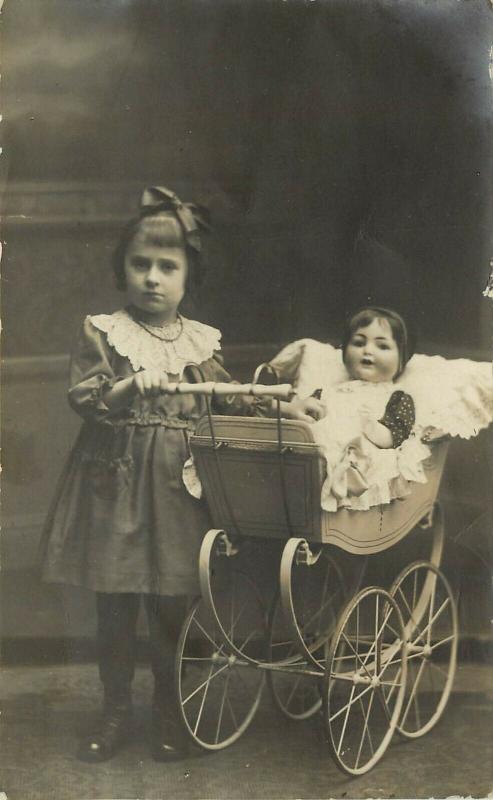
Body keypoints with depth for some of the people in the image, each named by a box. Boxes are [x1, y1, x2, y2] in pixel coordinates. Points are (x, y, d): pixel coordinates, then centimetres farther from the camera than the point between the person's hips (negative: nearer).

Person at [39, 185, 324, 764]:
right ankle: (115, 712, 23)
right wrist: (129, 387, -28)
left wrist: (279, 406, -3)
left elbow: (227, 399, 10)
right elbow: (82, 398, -11)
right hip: (115, 485, -2)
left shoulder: (201, 341, 8)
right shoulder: (101, 332, -1)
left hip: (179, 488, 2)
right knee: (114, 605, 7)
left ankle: (167, 711, 25)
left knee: (172, 604, 7)